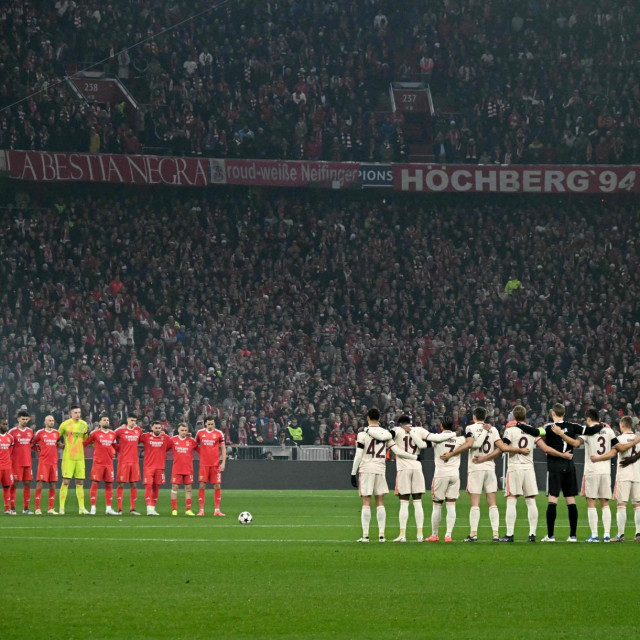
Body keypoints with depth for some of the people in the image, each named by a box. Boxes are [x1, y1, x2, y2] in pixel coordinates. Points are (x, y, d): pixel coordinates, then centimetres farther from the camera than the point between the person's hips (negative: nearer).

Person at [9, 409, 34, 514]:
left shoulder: (30, 431, 10)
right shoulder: (13, 432, -3)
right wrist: (9, 457, -8)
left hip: (28, 462, 5)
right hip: (16, 462, -4)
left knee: (27, 484, 4)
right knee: (14, 484, -4)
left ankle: (26, 508, 8)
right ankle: (12, 508, 0)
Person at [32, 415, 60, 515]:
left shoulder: (56, 433, 11)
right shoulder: (40, 433, 0)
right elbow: (32, 444, 10)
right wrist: (39, 450, 2)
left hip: (53, 462, 4)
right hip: (43, 462, -4)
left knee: (53, 485, 4)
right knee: (40, 483, -8)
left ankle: (50, 508, 9)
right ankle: (37, 508, -6)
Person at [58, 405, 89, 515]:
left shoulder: (84, 424, 10)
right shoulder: (65, 424, -4)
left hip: (80, 457, 4)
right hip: (68, 457, -4)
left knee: (80, 483, 5)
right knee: (66, 482, -7)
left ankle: (81, 508, 9)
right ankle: (61, 508, -3)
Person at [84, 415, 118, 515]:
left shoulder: (112, 434, 11)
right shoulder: (95, 433, 0)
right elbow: (85, 443, 5)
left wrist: (113, 452, 16)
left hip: (109, 463, 4)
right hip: (98, 463, -4)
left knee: (109, 484, 4)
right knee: (95, 483, -6)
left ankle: (108, 508, 9)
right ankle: (93, 508, -4)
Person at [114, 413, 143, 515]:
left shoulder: (138, 430, 9)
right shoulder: (120, 430, -4)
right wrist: (118, 448, 3)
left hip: (134, 461, 4)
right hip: (123, 460, -4)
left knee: (134, 485, 4)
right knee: (121, 484, -4)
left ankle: (132, 509, 10)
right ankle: (119, 509, -2)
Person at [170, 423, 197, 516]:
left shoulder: (191, 441, 2)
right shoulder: (173, 440, 1)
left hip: (188, 469, 1)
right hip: (176, 469, -1)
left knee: (188, 489, 3)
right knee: (174, 488, -2)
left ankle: (188, 510, 7)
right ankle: (174, 510, 3)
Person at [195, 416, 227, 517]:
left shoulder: (219, 433, 2)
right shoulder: (200, 433, 5)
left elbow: (223, 448, 4)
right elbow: (195, 445, 21)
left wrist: (223, 462, -4)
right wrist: (202, 452, 9)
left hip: (215, 464, 0)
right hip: (204, 464, 0)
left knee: (217, 486, -1)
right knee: (202, 486, -4)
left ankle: (217, 510, 4)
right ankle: (201, 510, 0)